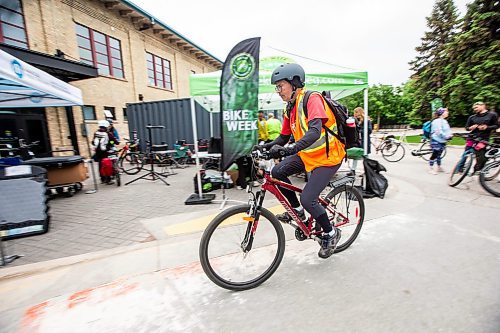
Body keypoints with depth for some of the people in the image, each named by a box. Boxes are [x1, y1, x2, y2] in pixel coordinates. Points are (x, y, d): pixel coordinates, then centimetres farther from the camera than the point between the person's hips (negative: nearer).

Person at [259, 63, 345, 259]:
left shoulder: (312, 99, -19)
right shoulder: (290, 109, 6)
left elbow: (315, 131, -35)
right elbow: (284, 137, 8)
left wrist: (292, 149, -47)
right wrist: (266, 146, -7)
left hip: (328, 156, -8)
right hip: (307, 154, 8)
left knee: (308, 200, -14)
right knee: (277, 173, -4)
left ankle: (331, 233, 15)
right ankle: (297, 211, 15)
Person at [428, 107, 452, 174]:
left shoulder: (444, 121, 14)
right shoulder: (437, 121, -16)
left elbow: (447, 130, 19)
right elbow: (439, 131, -21)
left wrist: (450, 135, 2)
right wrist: (446, 136, -19)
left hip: (442, 141, 9)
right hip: (436, 141, -9)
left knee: (439, 154, 15)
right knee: (435, 154, -5)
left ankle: (439, 167, 24)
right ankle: (431, 168, 2)